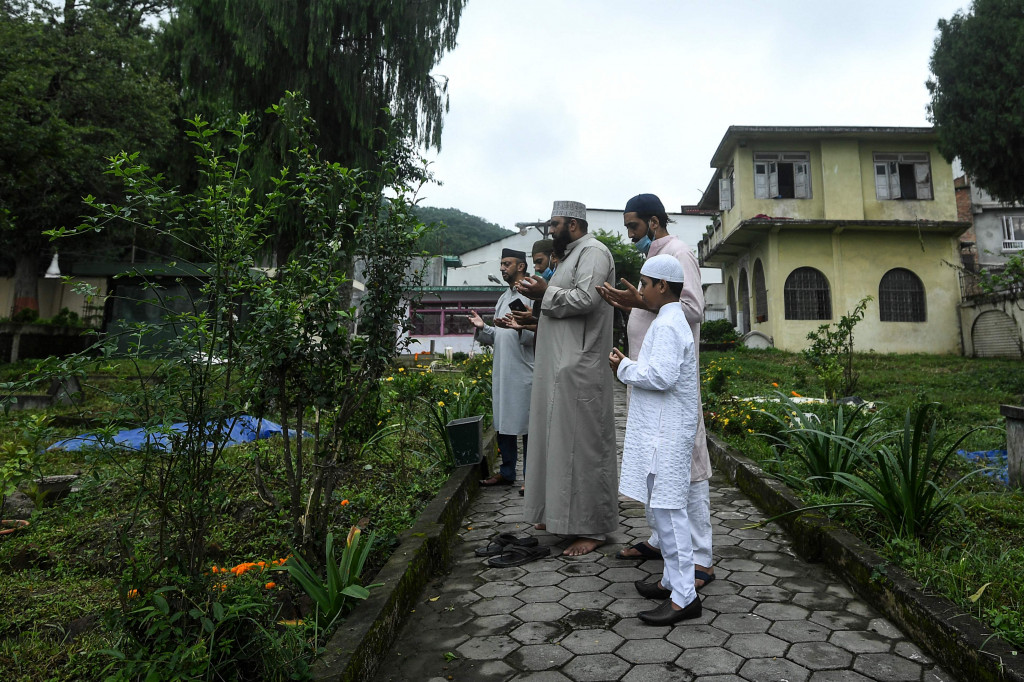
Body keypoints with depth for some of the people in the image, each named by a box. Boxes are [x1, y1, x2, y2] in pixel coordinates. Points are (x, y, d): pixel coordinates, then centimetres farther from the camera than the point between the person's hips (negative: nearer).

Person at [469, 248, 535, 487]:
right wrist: (482, 328, 5)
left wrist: (515, 327, -28)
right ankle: (507, 472, 25)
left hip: (523, 373, -8)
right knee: (503, 424, 13)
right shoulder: (502, 299, 20)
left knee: (527, 425, -1)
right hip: (501, 372, 8)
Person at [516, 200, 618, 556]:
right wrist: (542, 295, 13)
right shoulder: (573, 254, 23)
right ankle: (561, 513, 25)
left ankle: (593, 528, 3)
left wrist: (546, 293, -12)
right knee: (560, 438, 13)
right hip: (560, 366, 10)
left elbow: (586, 299, -22)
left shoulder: (593, 251, -8)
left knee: (583, 443, -6)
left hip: (579, 367, -10)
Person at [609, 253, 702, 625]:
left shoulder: (667, 326, -16)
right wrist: (630, 364, 13)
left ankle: (684, 597, 3)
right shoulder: (671, 321, 17)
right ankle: (673, 580, 29)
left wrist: (624, 367, -13)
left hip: (667, 434, -11)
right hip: (661, 431, 11)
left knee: (667, 510, -6)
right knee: (660, 508, 17)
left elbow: (662, 375, -26)